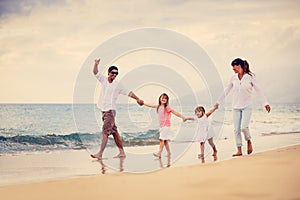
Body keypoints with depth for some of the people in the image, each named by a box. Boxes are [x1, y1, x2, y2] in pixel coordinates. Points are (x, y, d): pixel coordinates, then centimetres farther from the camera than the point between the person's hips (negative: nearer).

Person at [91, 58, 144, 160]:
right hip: (103, 110, 5)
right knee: (114, 132, 7)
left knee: (105, 131, -13)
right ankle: (122, 152, 12)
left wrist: (137, 99, -4)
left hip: (110, 111, -5)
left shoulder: (118, 85, -1)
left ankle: (100, 154, -18)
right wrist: (96, 64, -12)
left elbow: (128, 93, 5)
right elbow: (95, 72, 6)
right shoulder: (104, 80, 9)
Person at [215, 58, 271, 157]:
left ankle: (249, 141, 11)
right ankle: (239, 150, 5)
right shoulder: (233, 78, 6)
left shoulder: (250, 77, -5)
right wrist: (218, 102, 19)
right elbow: (226, 91, 15)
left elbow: (259, 90, -6)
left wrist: (265, 103, -12)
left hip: (247, 106, -4)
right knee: (237, 129, -1)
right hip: (236, 107, 4)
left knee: (244, 127, -18)